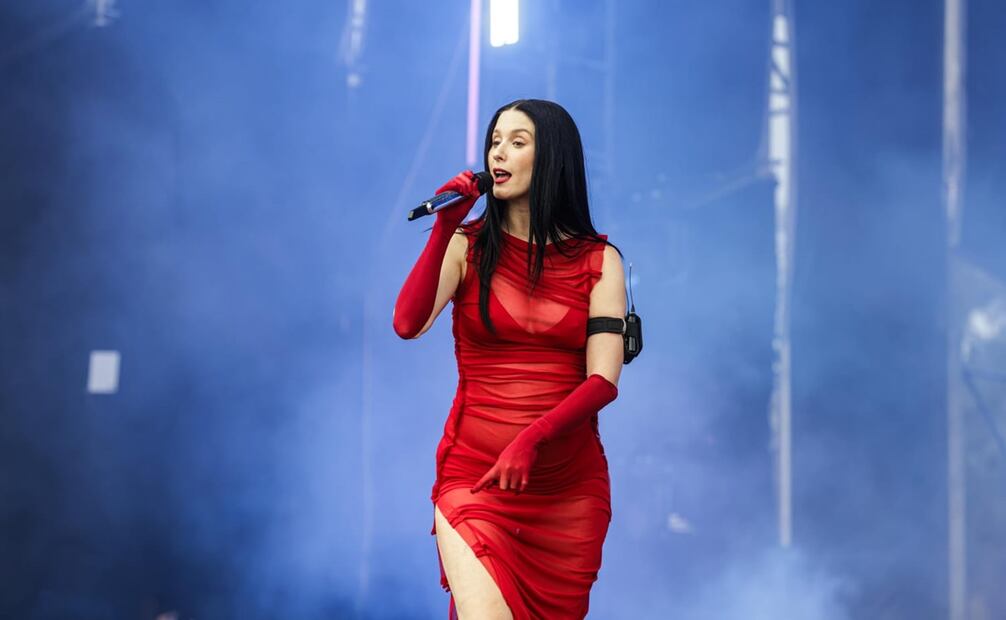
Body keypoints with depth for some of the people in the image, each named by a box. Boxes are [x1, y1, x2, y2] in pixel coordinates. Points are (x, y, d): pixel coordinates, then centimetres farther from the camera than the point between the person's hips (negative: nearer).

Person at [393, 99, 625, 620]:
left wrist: (531, 439, -21)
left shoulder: (598, 260, 3)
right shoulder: (467, 246, 4)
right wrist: (444, 227, -13)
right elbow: (408, 325, -12)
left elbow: (603, 380, -7)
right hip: (473, 474, -1)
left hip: (569, 484, 2)